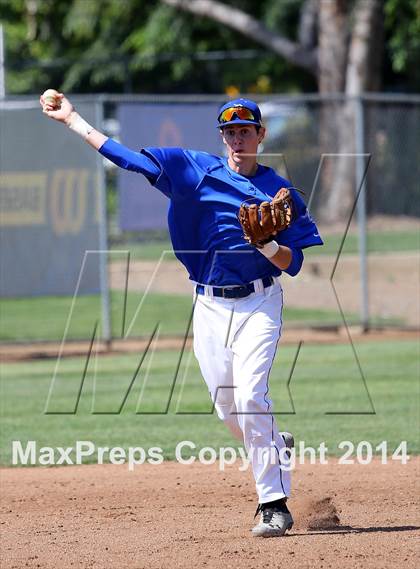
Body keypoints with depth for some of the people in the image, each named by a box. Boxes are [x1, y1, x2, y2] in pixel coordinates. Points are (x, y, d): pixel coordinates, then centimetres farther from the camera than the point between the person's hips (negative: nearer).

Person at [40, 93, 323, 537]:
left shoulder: (280, 191, 1)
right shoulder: (196, 170, 4)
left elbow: (293, 263, -1)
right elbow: (127, 158, 3)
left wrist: (265, 245, -22)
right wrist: (71, 120, 1)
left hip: (259, 304, -3)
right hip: (209, 306, 3)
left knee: (250, 397, -18)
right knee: (228, 409, 5)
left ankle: (274, 504, -15)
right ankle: (276, 448, 37)